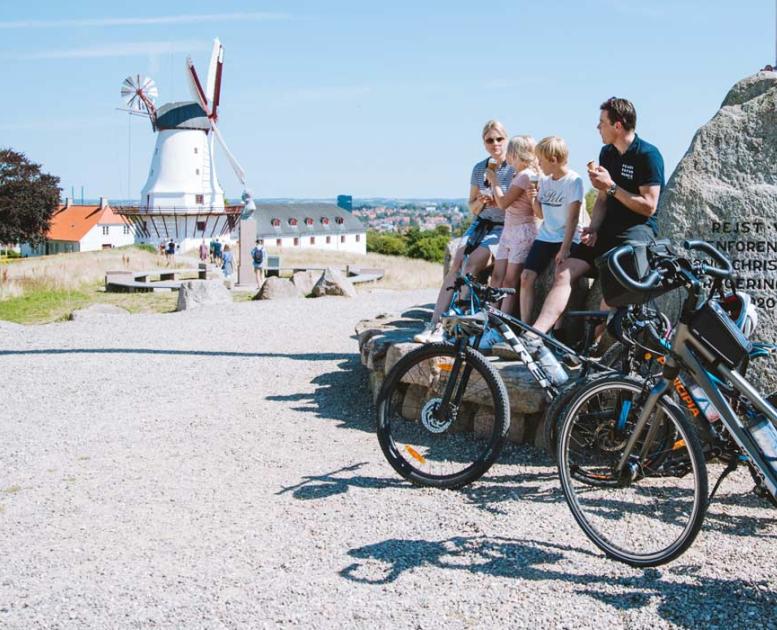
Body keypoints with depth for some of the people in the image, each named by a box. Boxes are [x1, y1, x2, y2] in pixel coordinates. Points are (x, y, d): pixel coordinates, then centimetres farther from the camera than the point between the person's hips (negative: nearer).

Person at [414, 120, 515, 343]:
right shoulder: (479, 168, 9)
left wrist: (496, 201, -22)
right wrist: (480, 202, -9)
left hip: (503, 228, -5)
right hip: (480, 224, 5)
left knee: (472, 264, -27)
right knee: (456, 264, -17)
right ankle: (435, 323, -22)